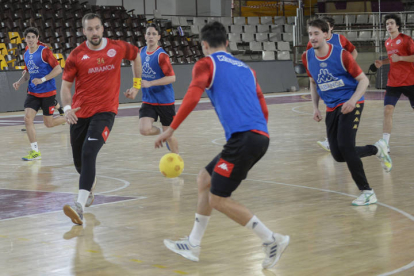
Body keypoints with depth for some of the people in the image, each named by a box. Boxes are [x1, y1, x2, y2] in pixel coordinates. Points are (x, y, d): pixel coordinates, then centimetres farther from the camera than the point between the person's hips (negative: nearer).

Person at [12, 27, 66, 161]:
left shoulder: (44, 51, -12)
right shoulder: (26, 54, 9)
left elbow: (58, 69, -14)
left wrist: (42, 79, -21)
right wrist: (19, 82, 3)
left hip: (47, 92, -5)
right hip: (33, 93, 6)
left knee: (49, 123, 2)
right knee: (28, 118, -11)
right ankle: (35, 152, -5)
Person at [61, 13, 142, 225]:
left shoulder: (118, 48, -2)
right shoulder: (76, 55, -3)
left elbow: (136, 56, 19)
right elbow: (66, 85, -3)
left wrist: (136, 85, 17)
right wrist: (67, 107, -21)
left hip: (105, 111, -3)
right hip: (80, 113, 3)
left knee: (88, 153, -23)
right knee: (79, 160, 12)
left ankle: (80, 205, -31)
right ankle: (90, 186, 48)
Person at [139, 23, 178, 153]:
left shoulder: (161, 55, -15)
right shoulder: (141, 52, 3)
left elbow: (172, 78, -21)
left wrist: (149, 83, -25)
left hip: (165, 101, -4)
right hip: (148, 101, 4)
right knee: (144, 129, -16)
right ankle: (158, 131, 18)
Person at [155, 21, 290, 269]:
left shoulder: (207, 64, 5)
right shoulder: (245, 68, 25)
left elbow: (193, 96, -12)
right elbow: (263, 110, 23)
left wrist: (171, 129, -7)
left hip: (244, 137, -8)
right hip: (260, 135, 8)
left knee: (218, 199, -1)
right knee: (205, 179, 19)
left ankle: (272, 240, -2)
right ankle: (193, 245, 23)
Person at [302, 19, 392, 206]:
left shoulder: (341, 55, -14)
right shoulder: (308, 58, 1)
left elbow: (363, 80, -9)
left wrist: (353, 100, -25)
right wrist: (315, 107, 8)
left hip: (350, 104, -6)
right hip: (332, 108, 6)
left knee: (345, 146, -23)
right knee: (339, 155, 1)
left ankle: (367, 192, -12)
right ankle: (377, 149, 28)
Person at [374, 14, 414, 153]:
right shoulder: (387, 43, 12)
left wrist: (400, 58, -22)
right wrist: (382, 62, 11)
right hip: (393, 83, 5)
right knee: (387, 110, -9)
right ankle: (385, 144, -8)